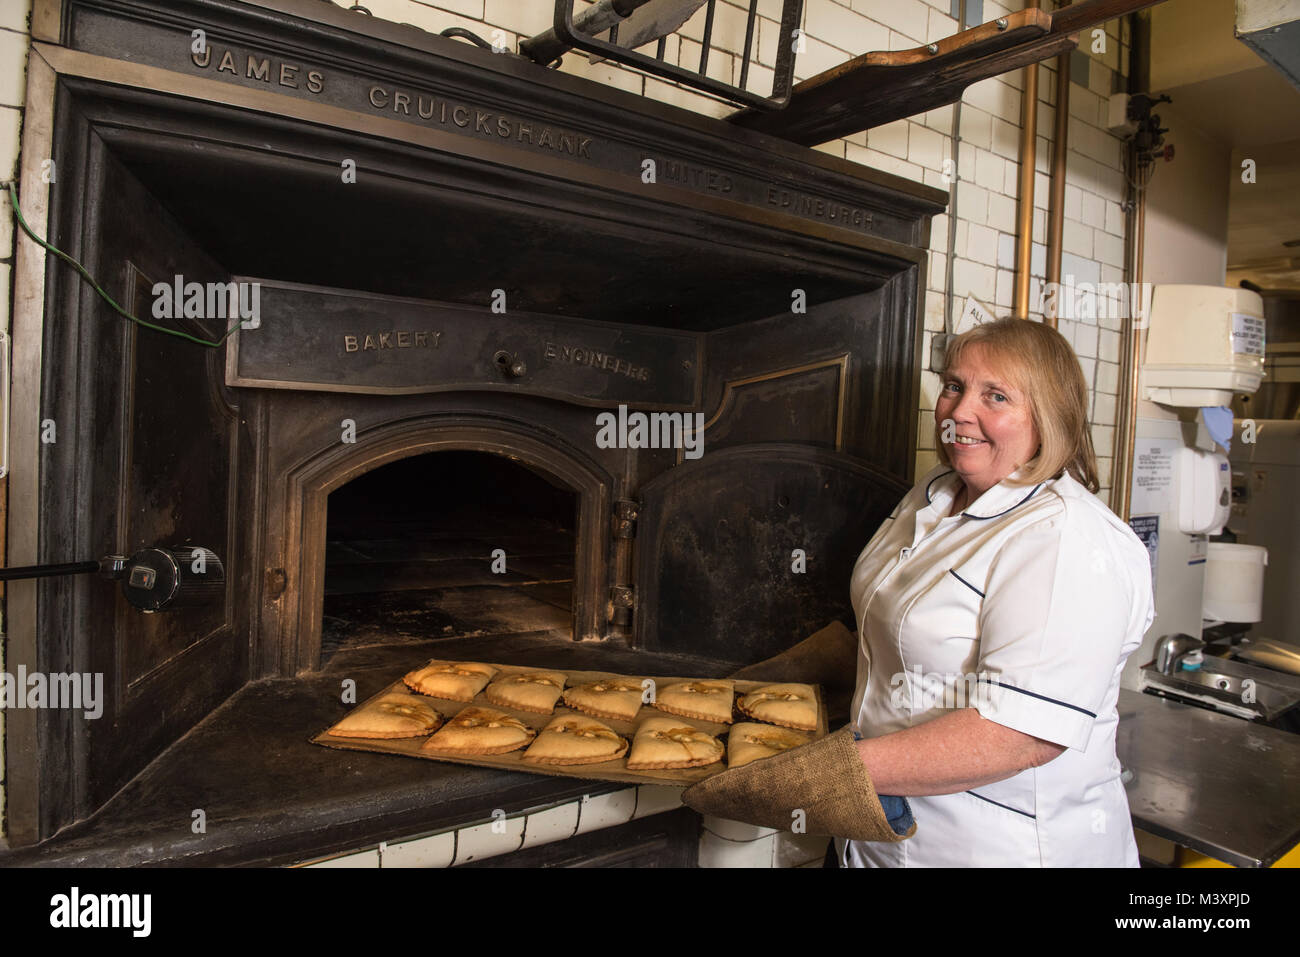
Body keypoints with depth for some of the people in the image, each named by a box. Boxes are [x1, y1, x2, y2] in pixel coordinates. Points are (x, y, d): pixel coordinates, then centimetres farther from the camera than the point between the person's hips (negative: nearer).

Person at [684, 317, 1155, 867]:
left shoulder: (1067, 541, -24)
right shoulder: (935, 494, 3)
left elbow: (1024, 731, -32)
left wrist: (848, 771, -33)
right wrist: (796, 670, 11)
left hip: (1000, 847, -7)